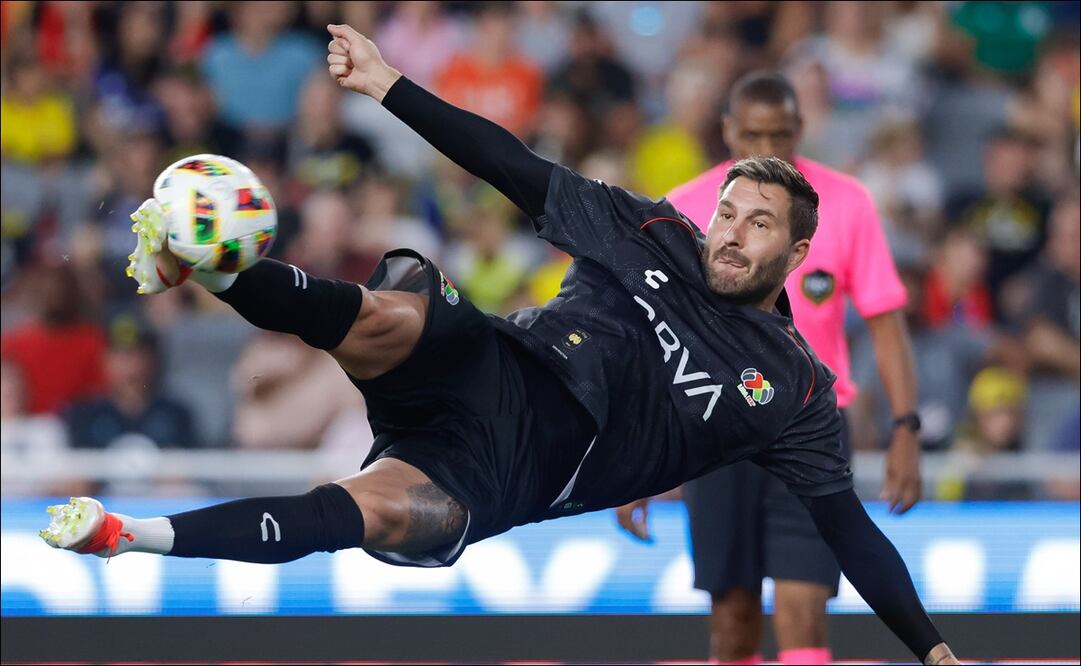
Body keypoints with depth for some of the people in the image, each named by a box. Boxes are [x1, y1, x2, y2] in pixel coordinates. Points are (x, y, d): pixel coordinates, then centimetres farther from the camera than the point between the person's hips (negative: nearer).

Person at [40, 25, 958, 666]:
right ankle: (211, 265, -50)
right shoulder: (652, 237, 17)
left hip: (509, 476, -2)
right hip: (489, 372, 2)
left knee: (381, 512, -34)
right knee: (392, 314, -35)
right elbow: (517, 168, 13)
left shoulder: (794, 390, 12)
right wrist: (388, 86, 6)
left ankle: (127, 537, -38)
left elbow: (847, 525, 12)